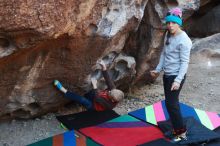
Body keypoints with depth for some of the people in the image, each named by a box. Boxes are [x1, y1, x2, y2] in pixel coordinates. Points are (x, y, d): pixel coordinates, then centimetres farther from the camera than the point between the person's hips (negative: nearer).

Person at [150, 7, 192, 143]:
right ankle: (176, 128, 29)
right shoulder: (168, 35, 7)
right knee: (171, 103, 15)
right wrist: (158, 70, 16)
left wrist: (178, 80, -24)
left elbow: (185, 62, -19)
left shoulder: (183, 40, -18)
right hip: (167, 75, 8)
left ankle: (181, 133, 8)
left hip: (176, 76, -8)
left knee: (171, 104, -6)